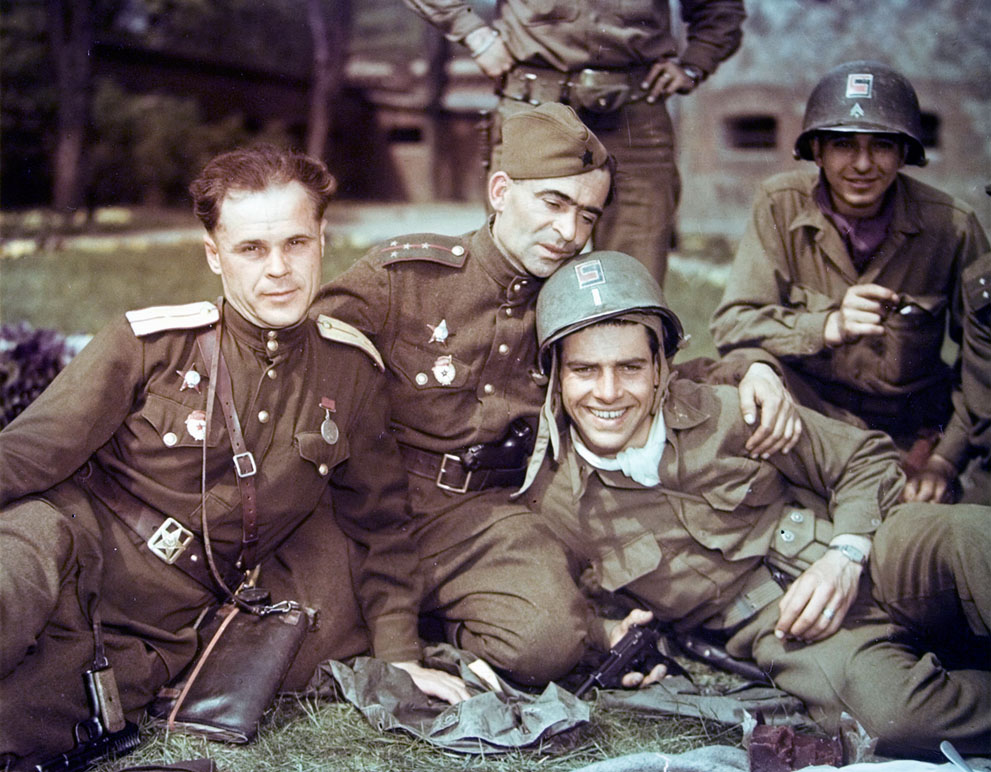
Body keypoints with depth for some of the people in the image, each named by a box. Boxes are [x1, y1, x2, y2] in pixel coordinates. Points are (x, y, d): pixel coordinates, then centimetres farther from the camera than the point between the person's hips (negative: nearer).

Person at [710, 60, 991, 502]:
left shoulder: (952, 228, -9)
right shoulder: (781, 204, -9)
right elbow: (731, 324, -15)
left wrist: (945, 459, -15)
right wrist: (830, 326, -31)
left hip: (908, 433, 1)